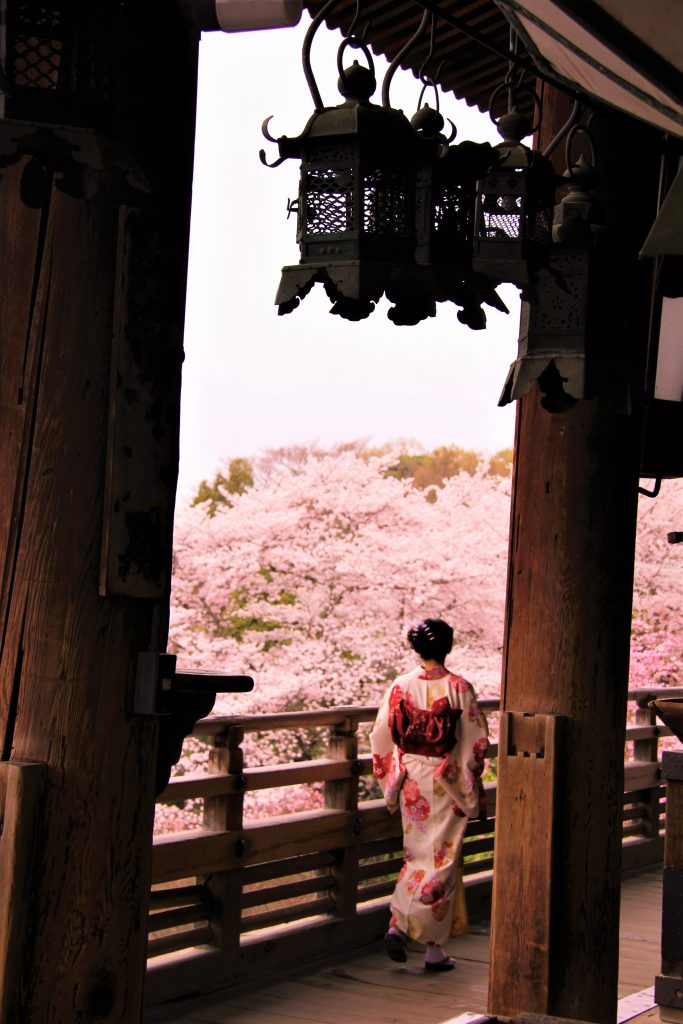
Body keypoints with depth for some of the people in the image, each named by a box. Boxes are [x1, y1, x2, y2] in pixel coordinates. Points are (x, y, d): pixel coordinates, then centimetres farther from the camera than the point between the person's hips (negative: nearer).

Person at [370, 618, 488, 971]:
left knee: (416, 856, 17)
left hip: (411, 781, 3)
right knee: (442, 860, 4)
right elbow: (477, 742, -8)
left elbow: (381, 737, 1)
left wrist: (389, 780, 14)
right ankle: (433, 946, 6)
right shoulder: (459, 687, -9)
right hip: (447, 783, -3)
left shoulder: (401, 686, -3)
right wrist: (471, 783, 5)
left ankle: (398, 924, 2)